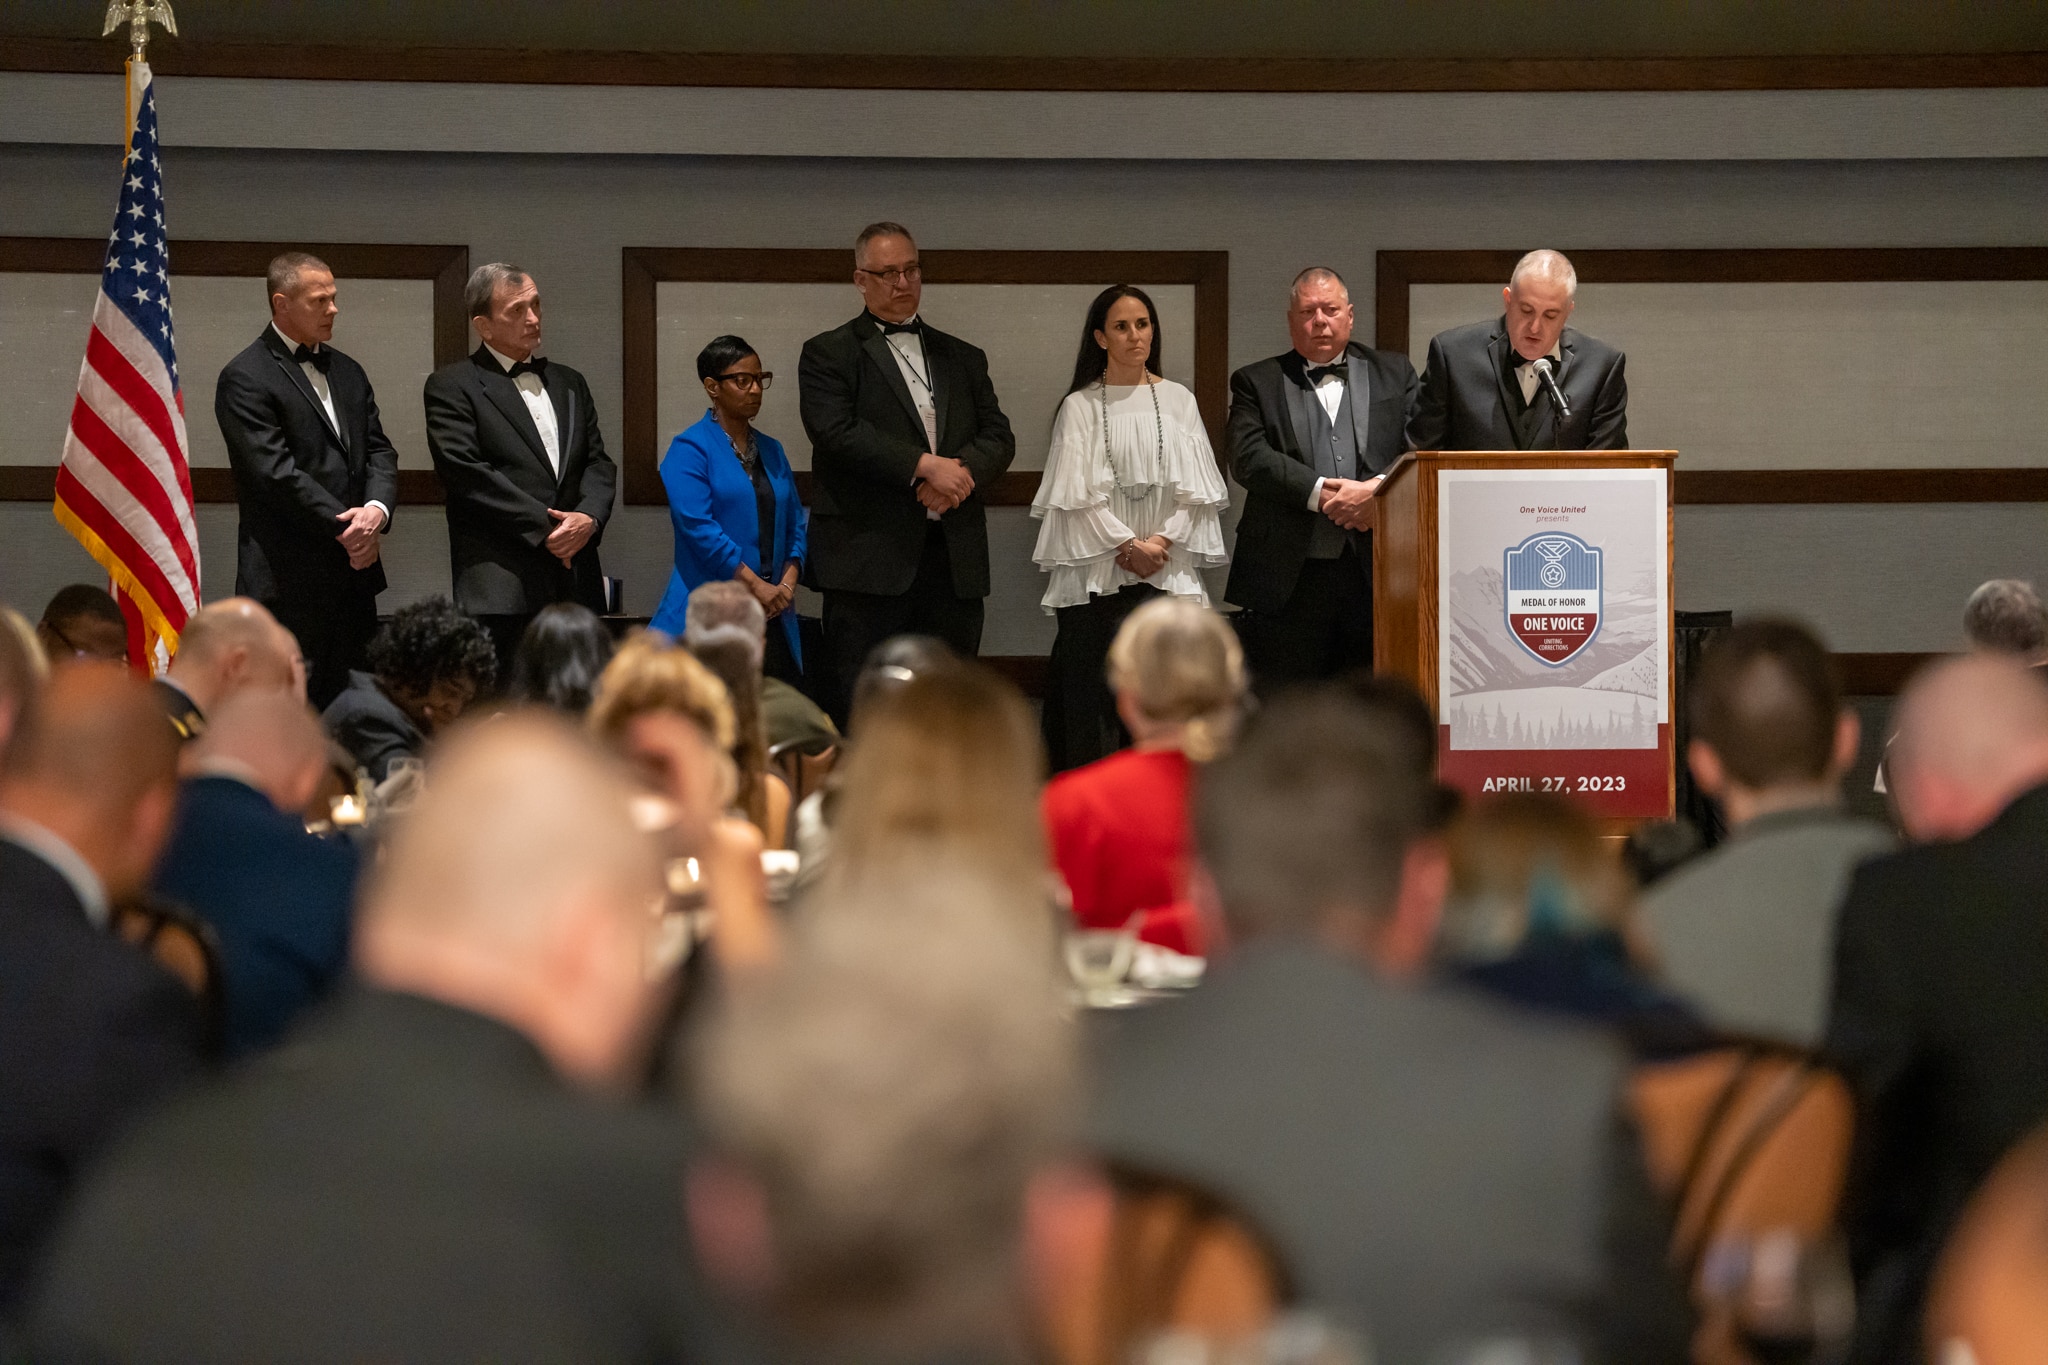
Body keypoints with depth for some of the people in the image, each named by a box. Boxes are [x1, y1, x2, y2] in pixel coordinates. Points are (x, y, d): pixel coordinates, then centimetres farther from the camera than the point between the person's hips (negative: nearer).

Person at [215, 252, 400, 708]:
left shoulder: (346, 372, 18)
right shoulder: (245, 379, -6)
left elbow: (379, 450, 12)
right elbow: (275, 470, -14)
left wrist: (377, 509, -9)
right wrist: (344, 525, -14)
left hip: (355, 569, 7)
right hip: (289, 580, -7)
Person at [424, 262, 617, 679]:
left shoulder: (568, 383, 22)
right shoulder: (452, 386, 2)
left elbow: (598, 462, 16)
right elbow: (465, 471, -9)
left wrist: (589, 518, -6)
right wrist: (544, 527, -12)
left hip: (577, 584, 6)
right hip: (501, 588, -6)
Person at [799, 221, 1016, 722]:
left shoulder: (963, 358, 20)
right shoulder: (828, 355, 5)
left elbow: (998, 436, 11)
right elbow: (837, 433, -10)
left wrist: (961, 473, -11)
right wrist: (924, 465, -16)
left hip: (954, 562, 5)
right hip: (869, 559, -4)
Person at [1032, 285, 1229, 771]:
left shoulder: (1178, 401, 9)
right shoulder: (1080, 406, 2)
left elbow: (1196, 490, 5)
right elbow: (1079, 494, -3)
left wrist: (1163, 540, -8)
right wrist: (1130, 544, -10)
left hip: (1167, 567, 2)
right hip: (1097, 570, -2)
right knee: (1095, 691, -4)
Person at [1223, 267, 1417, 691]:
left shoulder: (1394, 373, 16)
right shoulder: (1256, 382, 12)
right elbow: (1250, 458, -4)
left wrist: (1378, 490, -15)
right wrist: (1323, 493, -13)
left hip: (1375, 574, 1)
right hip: (1289, 580, -1)